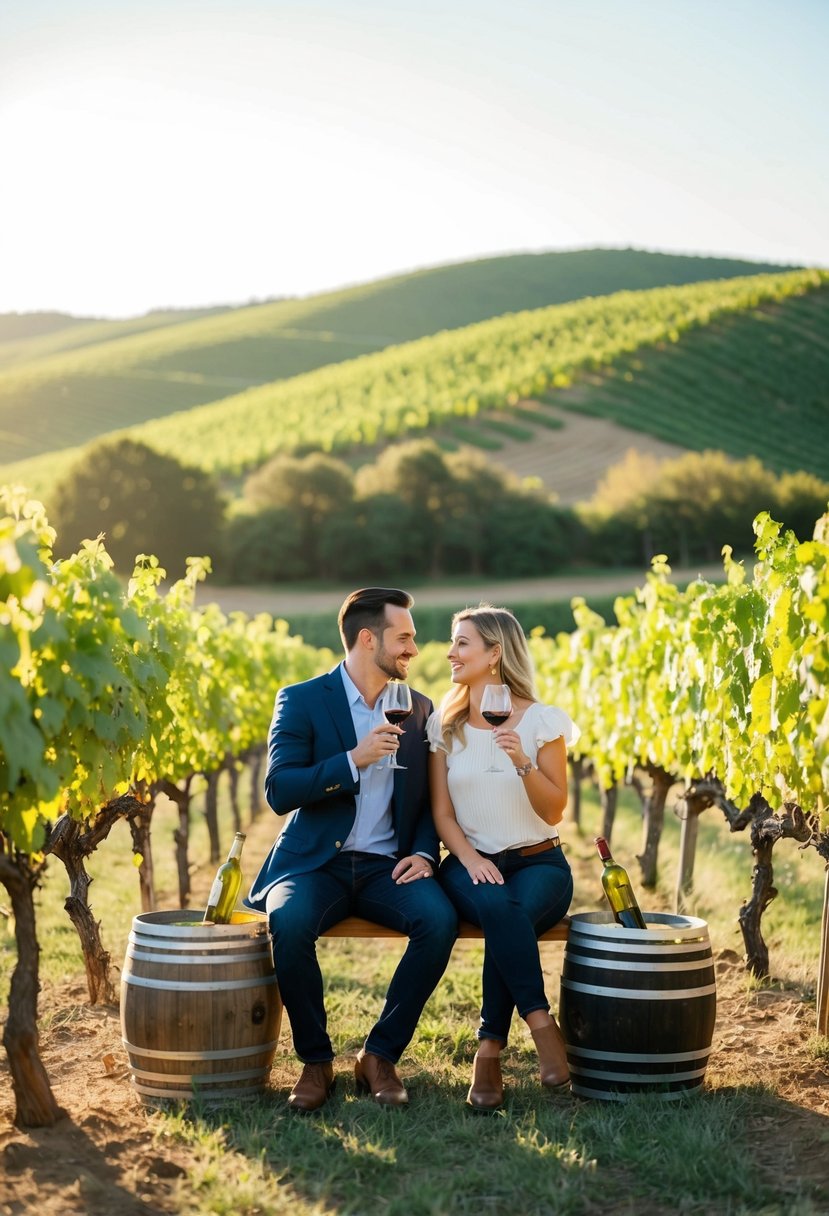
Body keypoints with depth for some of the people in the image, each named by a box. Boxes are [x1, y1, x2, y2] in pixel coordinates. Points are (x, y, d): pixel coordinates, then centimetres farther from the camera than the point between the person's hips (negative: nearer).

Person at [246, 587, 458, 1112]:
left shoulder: (418, 708, 12)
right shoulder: (301, 701, -1)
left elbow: (429, 798, 15)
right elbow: (280, 791, -10)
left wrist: (423, 853, -4)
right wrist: (353, 760, -21)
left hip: (387, 866, 3)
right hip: (316, 864, -3)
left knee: (440, 920, -28)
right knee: (289, 922, -35)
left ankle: (380, 1056, -11)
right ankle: (315, 1060, -11)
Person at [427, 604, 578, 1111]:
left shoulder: (542, 721, 1)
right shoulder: (444, 725, 8)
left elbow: (553, 811, -3)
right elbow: (442, 812, 6)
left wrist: (522, 761, -19)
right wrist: (470, 858, -13)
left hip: (537, 861, -1)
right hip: (472, 862, 1)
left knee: (515, 915, -35)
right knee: (499, 909, -35)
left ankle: (490, 1051, -26)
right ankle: (541, 1024, -28)